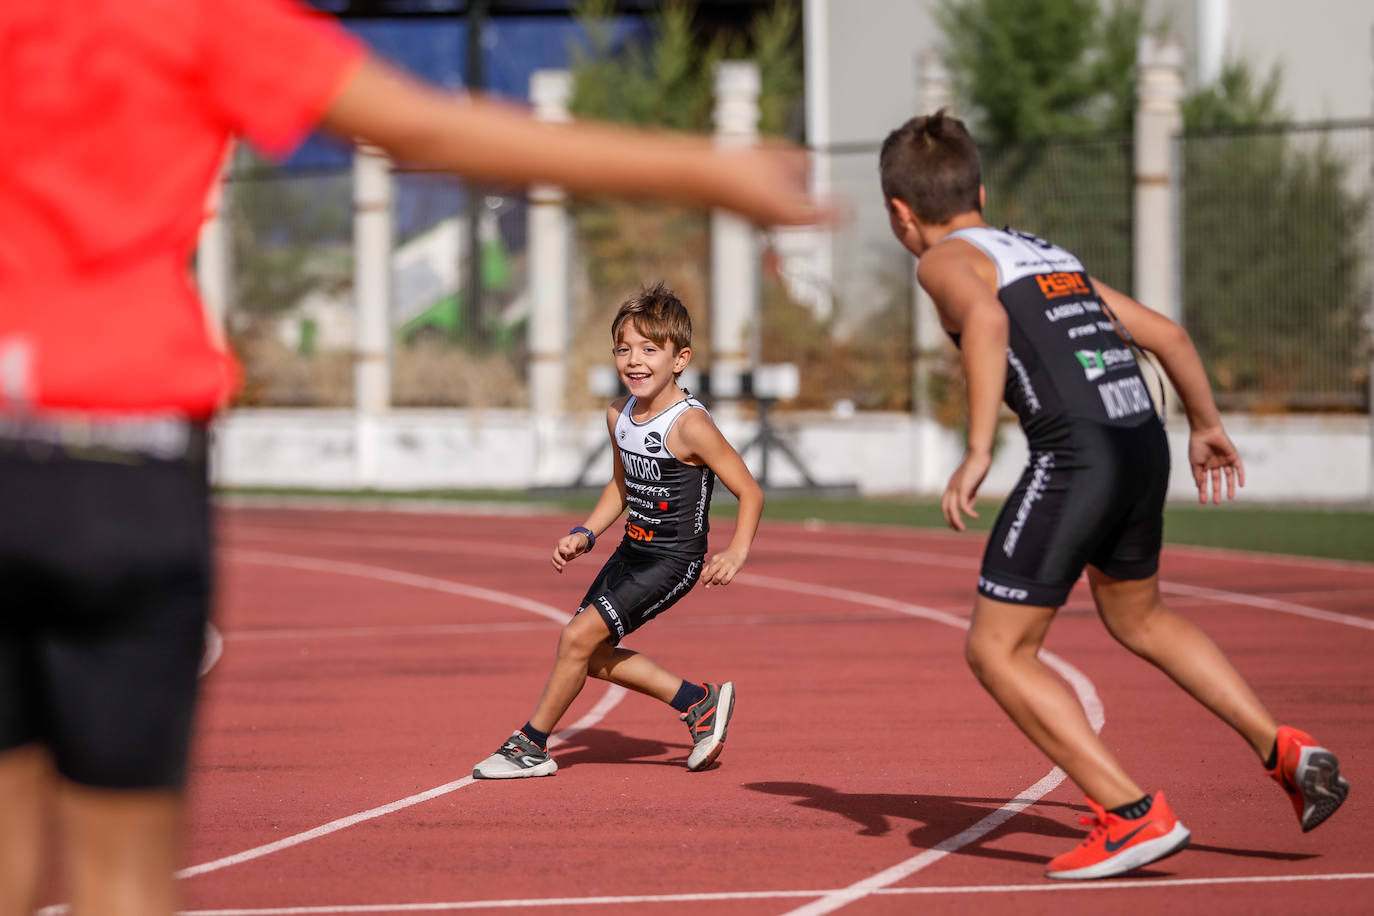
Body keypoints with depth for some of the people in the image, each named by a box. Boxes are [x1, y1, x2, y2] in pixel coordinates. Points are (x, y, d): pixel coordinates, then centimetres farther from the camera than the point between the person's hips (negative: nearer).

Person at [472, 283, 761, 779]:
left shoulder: (689, 425, -22)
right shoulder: (619, 414, 1)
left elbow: (750, 492, -17)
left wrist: (736, 554, -29)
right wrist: (584, 534, 8)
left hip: (674, 559, -8)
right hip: (633, 551, 9)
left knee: (578, 636, -14)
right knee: (592, 655, 9)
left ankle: (532, 745, 1)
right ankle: (699, 703, 22)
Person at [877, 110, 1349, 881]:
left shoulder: (946, 261, 4)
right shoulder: (1050, 255, 26)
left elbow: (986, 320, -19)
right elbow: (1166, 332, 27)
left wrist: (978, 454, -23)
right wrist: (1206, 425, 40)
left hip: (1078, 458, -8)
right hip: (1146, 447, 8)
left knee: (997, 652, 3)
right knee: (1138, 618, 31)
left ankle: (1135, 815, -4)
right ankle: (1286, 752, 20)